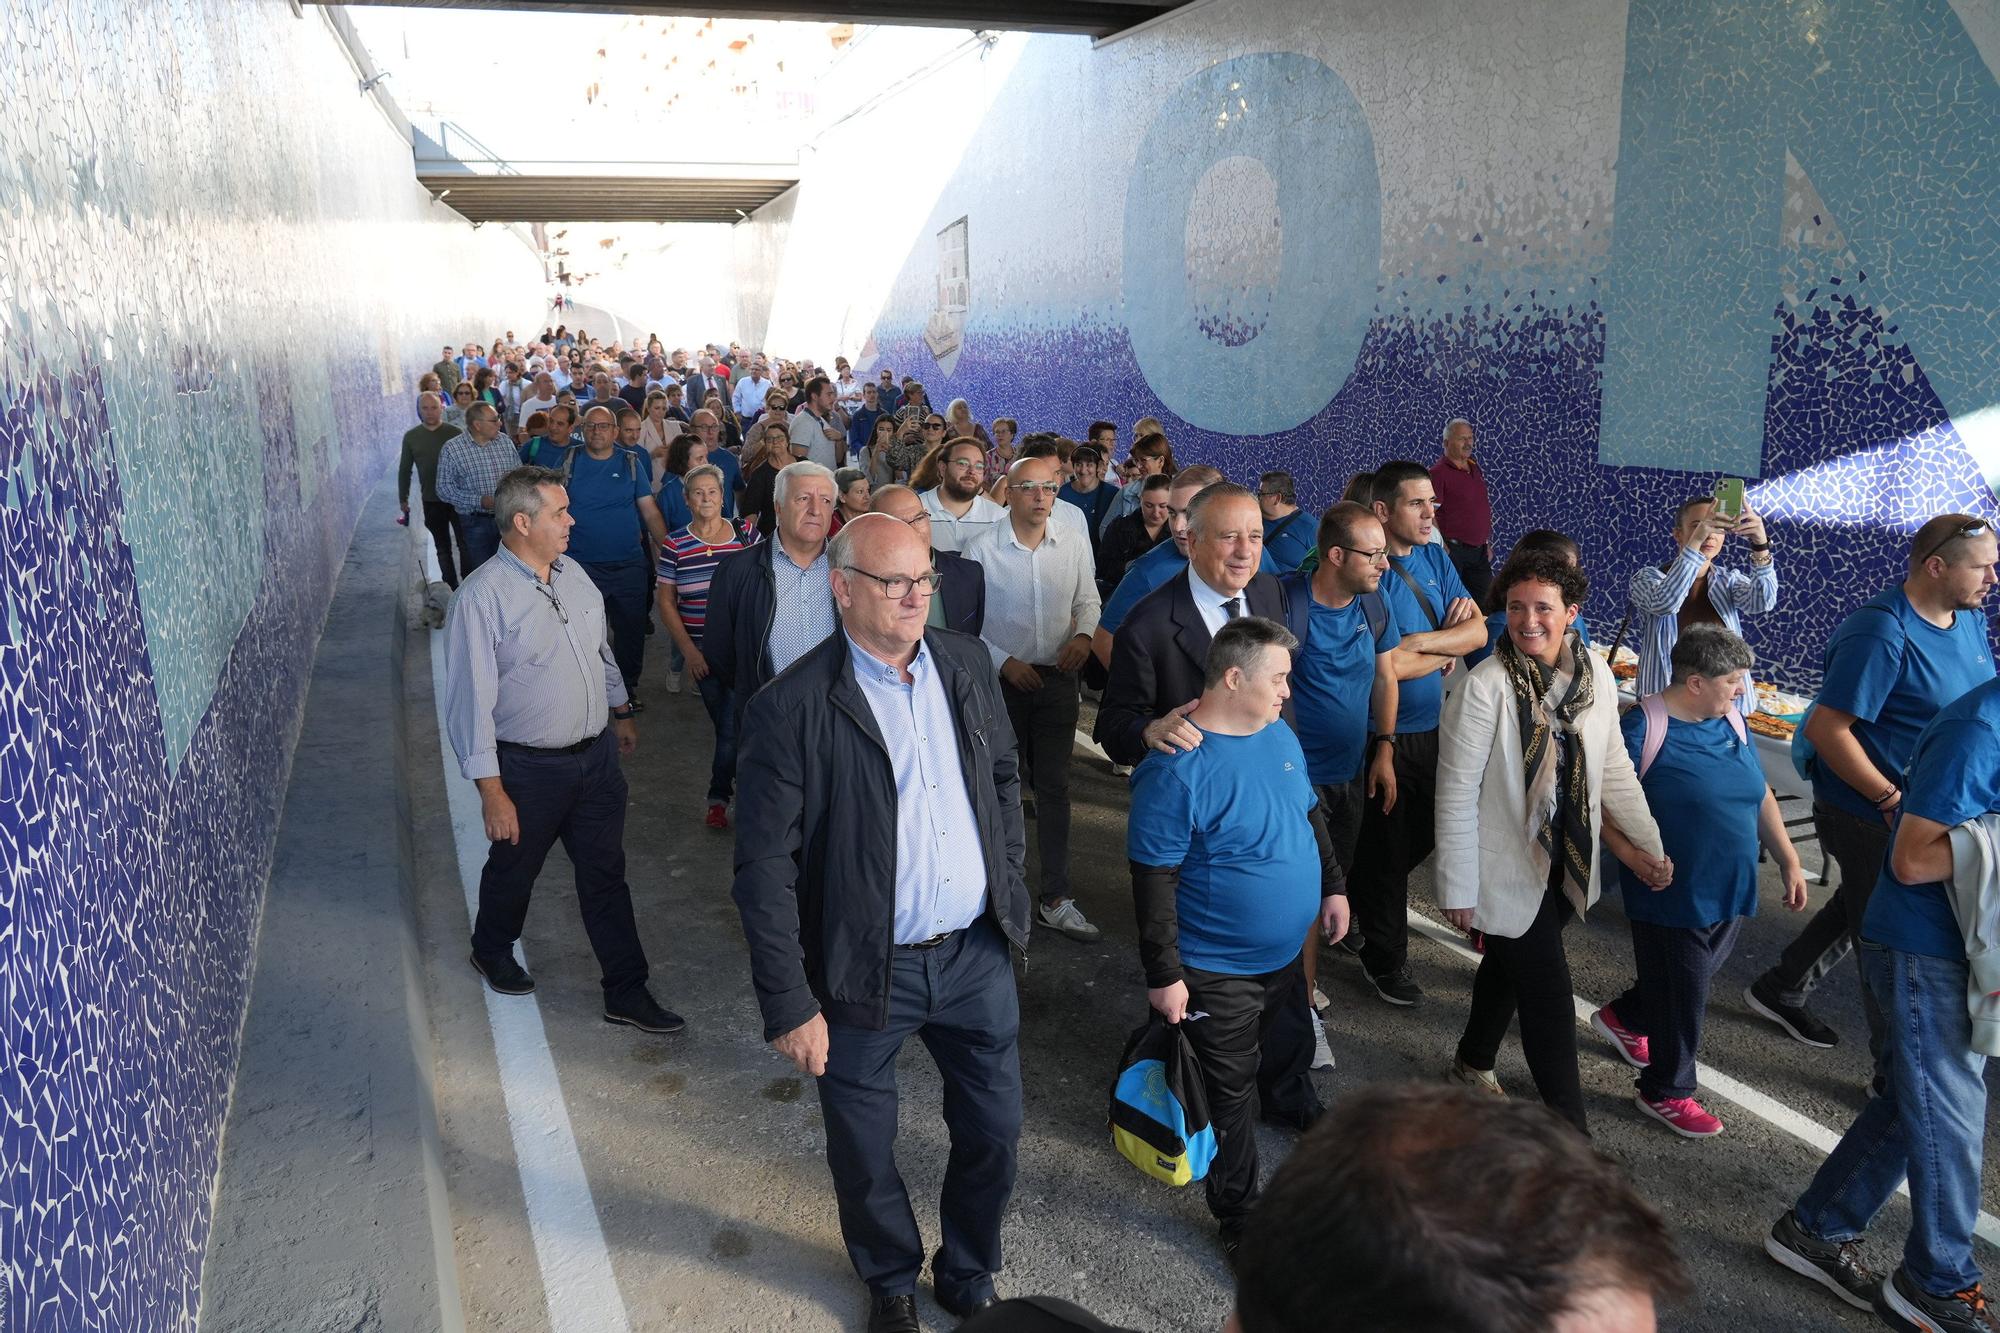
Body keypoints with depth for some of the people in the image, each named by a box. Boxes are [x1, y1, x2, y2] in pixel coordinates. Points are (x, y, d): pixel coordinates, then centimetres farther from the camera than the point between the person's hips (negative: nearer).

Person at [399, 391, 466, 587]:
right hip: (432, 502, 2)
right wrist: (403, 499, 8)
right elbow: (404, 470, 8)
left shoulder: (454, 433, -5)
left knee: (465, 544, 2)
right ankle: (451, 586, 20)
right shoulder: (411, 436, 2)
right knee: (443, 547, 12)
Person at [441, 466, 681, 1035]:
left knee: (606, 875, 10)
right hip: (528, 769, -5)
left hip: (596, 754, 5)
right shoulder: (481, 597, -20)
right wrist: (491, 791, -20)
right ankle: (492, 951, 48)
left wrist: (621, 711, 24)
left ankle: (627, 992, 21)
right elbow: (470, 701, -20)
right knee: (514, 869, 18)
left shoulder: (573, 574, 2)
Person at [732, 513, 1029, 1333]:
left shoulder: (967, 664, -2)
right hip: (863, 973, -4)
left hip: (976, 952, 4)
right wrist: (789, 1005, -15)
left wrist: (1010, 883, 8)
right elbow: (764, 869, -16)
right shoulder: (793, 709, -19)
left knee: (994, 1132, 18)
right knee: (864, 1153, 17)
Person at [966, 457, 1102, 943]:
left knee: (1054, 788, 4)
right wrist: (1004, 662, -13)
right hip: (1001, 680, -2)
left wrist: (1083, 634, -8)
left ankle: (1055, 899, 11)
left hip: (1058, 680, 2)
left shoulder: (1074, 544, 1)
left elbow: (1087, 601, 12)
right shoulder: (982, 549, -8)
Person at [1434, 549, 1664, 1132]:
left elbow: (1614, 766, 9)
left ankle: (1473, 1065, 48)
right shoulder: (1484, 686, -21)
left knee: (1508, 964, 25)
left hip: (1567, 863, 6)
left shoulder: (1596, 674, -4)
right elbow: (1457, 794, -17)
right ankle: (1570, 1128, 11)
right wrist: (1458, 888, -15)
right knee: (1547, 991, -3)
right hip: (1507, 870, -6)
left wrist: (1648, 841, 5)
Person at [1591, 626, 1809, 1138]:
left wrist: (1789, 860, 15)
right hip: (1673, 896, -7)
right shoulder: (1645, 728, -19)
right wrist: (1636, 857, -28)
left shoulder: (1730, 722, 4)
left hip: (1729, 889, 8)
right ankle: (1666, 1092, 25)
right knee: (1680, 997, 5)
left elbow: (1760, 794, 15)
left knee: (1696, 976, 22)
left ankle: (1623, 1018, 48)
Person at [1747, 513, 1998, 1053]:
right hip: (1871, 816, -9)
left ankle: (1780, 991, 45)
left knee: (1857, 910, 25)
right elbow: (1826, 729, -28)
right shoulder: (1882, 633, -26)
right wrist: (1892, 800, -25)